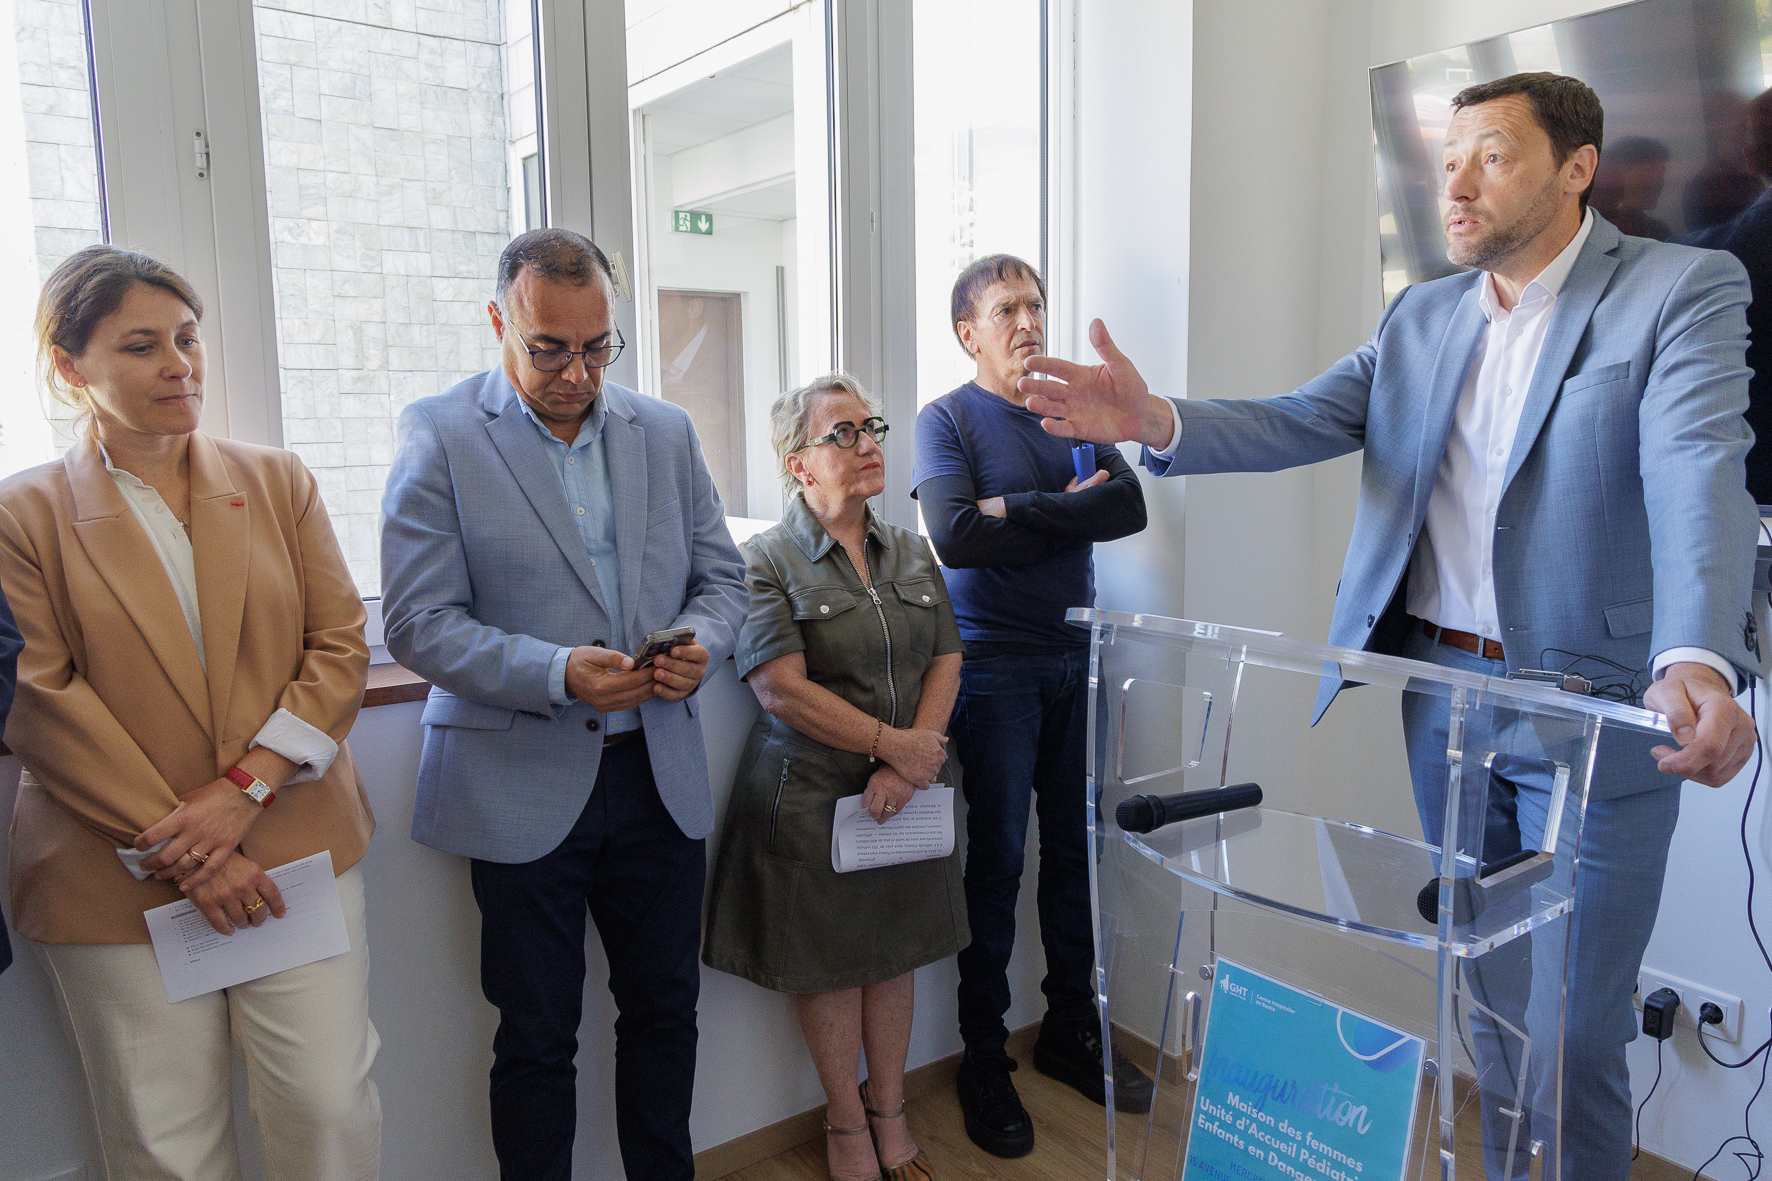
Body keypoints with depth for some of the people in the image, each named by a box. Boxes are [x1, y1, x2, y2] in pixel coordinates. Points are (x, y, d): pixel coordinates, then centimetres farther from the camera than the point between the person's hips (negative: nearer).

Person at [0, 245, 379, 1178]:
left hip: (297, 848, 2)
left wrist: (244, 790, -11)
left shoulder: (279, 482, 8)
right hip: (115, 881, -1)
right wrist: (175, 849, -12)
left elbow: (340, 645, 2)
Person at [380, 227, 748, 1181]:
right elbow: (417, 625, -10)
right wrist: (557, 673, -24)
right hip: (523, 786, -4)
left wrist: (699, 640, -11)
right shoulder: (439, 437, -6)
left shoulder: (665, 431, 7)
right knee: (537, 1037, 10)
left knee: (665, 1007, 17)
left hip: (659, 774, 4)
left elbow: (720, 575, 12)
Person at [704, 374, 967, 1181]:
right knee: (827, 962, 9)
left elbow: (945, 663, 3)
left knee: (895, 953, 15)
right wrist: (895, 742, -16)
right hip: (810, 801, -5)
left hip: (903, 794, 5)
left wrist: (902, 771, -10)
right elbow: (783, 691, -17)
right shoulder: (766, 561, -9)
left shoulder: (913, 554, 8)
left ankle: (890, 1113, 34)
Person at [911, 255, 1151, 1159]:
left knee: (1076, 848, 10)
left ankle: (1071, 1031, 27)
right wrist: (1070, 515, -8)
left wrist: (1020, 510, -12)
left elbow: (1130, 506, -3)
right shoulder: (946, 419, -1)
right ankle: (984, 1058, 15)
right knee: (998, 857, 0)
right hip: (994, 663, -5)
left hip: (1075, 653, 5)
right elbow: (955, 536, -18)